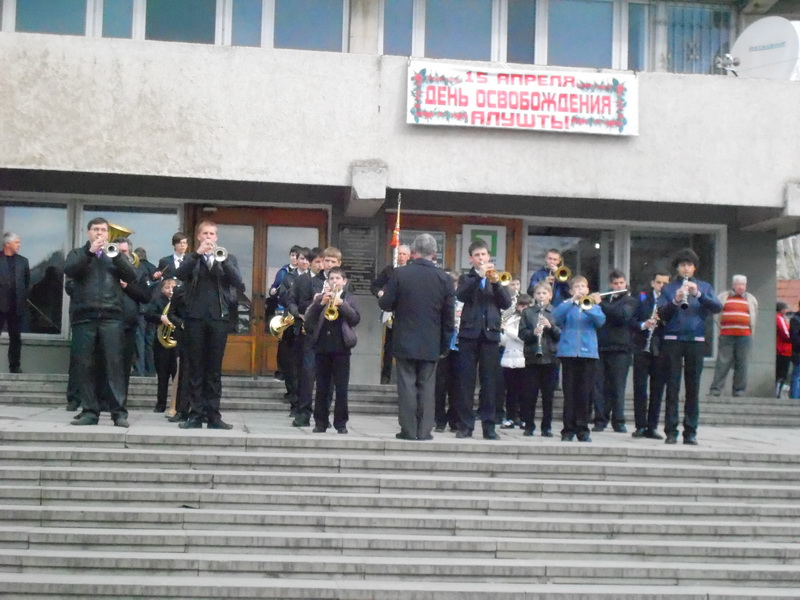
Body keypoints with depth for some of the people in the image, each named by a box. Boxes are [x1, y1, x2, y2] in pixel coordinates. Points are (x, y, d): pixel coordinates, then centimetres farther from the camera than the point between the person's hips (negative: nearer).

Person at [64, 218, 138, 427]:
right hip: (84, 316, 0)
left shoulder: (115, 254, 17)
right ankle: (89, 411, 4)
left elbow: (131, 277, 2)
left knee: (114, 363, -6)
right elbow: (69, 271, -7)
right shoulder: (77, 254, 15)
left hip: (111, 316, 0)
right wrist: (90, 252, -16)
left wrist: (117, 255, -11)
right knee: (84, 365, -1)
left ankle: (119, 411, -7)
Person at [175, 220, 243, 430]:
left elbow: (237, 281, -3)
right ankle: (196, 414, 3)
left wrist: (221, 260, -15)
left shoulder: (227, 257, 13)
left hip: (219, 317, 1)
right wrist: (198, 253, -17)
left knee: (214, 368, 2)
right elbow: (180, 274, -9)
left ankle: (213, 415, 4)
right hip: (195, 316, 0)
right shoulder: (191, 258, 10)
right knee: (195, 368, 1)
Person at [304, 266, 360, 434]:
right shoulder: (320, 298, 11)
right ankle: (320, 422, 10)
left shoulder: (349, 298, 8)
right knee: (321, 388, 5)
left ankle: (341, 423, 5)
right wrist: (321, 303, -13)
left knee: (341, 388, -1)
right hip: (321, 347, 2)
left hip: (341, 348, -1)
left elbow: (356, 319, -6)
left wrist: (342, 303, -16)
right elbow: (308, 319, 0)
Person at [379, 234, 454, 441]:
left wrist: (382, 297, 20)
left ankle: (408, 430, 4)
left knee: (407, 384, 4)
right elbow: (448, 316, 1)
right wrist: (445, 345, 10)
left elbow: (385, 304, -4)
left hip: (405, 341, -1)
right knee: (427, 386, 7)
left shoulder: (400, 274, -8)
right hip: (431, 344, 1)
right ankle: (424, 430, 7)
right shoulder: (444, 279, -3)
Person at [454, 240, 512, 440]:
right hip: (469, 333, -2)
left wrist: (496, 282, -12)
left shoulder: (496, 278, 14)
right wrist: (479, 275, -19)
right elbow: (461, 295, -12)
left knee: (490, 382, 2)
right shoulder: (466, 278, 9)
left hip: (491, 333, 2)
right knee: (467, 381, -1)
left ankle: (489, 426, 6)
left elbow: (506, 303, 1)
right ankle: (465, 425, 4)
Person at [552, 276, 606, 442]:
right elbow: (556, 316, -11)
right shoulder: (566, 306, 10)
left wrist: (587, 308, -21)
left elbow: (601, 320, -5)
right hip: (568, 352, -1)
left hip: (589, 352, 1)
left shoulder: (594, 306, 14)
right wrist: (572, 301, -19)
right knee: (569, 392, -1)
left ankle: (583, 430, 9)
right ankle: (568, 429, 4)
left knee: (585, 393, 1)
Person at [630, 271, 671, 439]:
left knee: (658, 390, 3)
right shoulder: (642, 297, 7)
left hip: (661, 350, 0)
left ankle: (652, 427, 10)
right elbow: (632, 320, 2)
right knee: (639, 388, 1)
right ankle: (640, 426, 7)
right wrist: (643, 325, -16)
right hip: (642, 348, 0)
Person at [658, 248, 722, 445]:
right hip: (673, 340, -1)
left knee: (693, 387, 3)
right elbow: (661, 312, -3)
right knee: (672, 386, 0)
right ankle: (671, 431, 3)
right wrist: (675, 301, -21)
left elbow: (717, 308, -3)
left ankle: (691, 432, 8)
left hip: (696, 340, 1)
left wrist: (698, 294, -17)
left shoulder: (704, 287, 11)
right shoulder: (668, 289, 8)